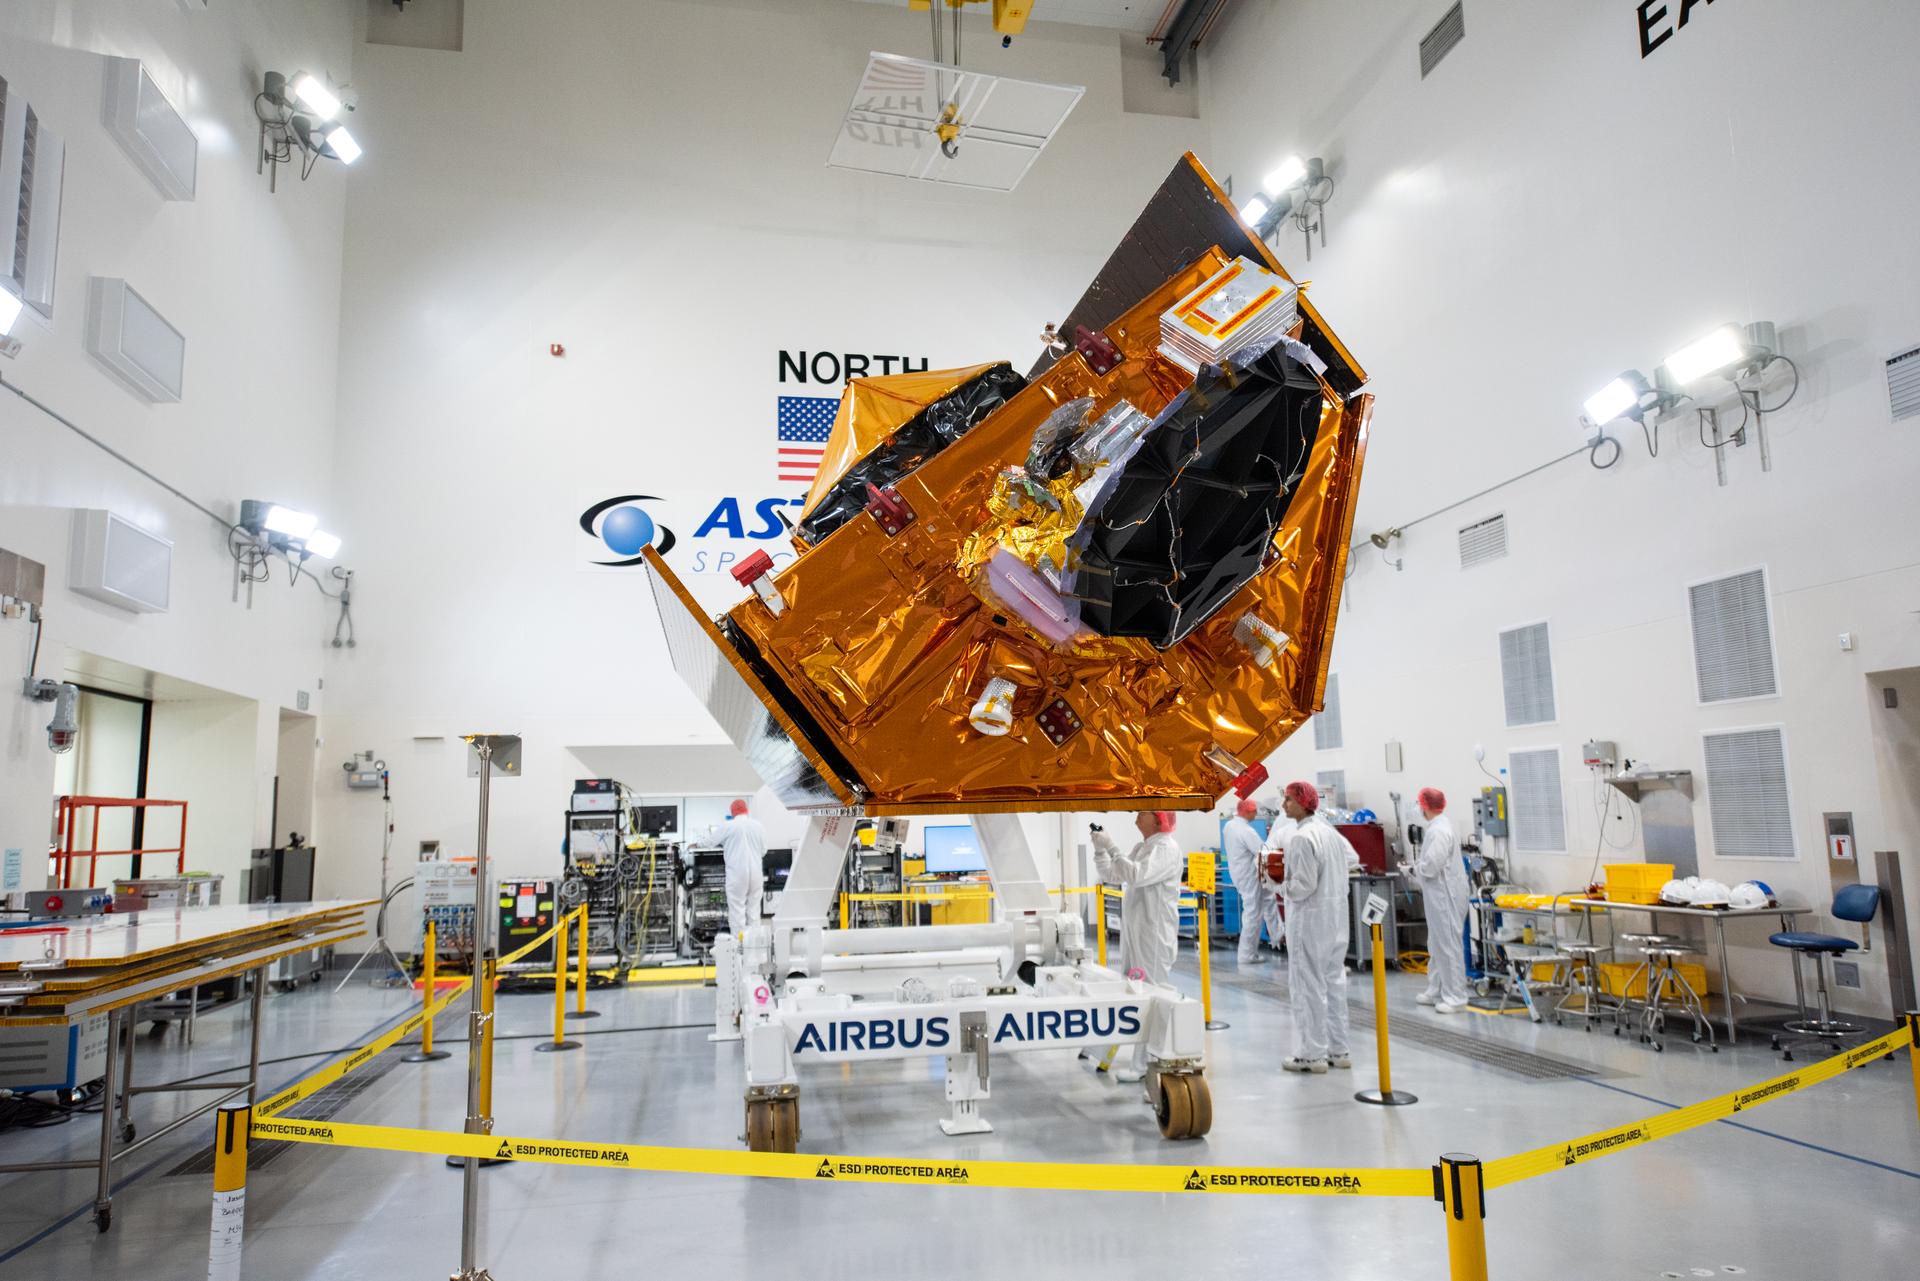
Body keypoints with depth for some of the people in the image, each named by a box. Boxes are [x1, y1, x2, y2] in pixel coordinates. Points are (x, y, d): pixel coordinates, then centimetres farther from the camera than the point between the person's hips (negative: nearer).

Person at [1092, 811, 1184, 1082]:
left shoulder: (1167, 848, -12)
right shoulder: (1141, 848, 16)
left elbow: (1137, 875, -26)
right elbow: (1111, 876, 17)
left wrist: (1111, 848, -24)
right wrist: (1100, 849, 3)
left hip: (1154, 935, -9)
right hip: (1134, 933, 9)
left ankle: (1142, 1065, -6)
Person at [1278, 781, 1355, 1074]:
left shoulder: (1301, 838, -17)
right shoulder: (1330, 832, 10)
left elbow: (1304, 885, -21)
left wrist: (1281, 884, -4)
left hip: (1310, 919, -9)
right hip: (1336, 916, 9)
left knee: (1309, 986, -1)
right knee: (1334, 982, 13)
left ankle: (1312, 1054, 4)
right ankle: (1338, 1050, 20)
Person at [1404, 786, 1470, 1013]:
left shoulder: (1439, 830, -19)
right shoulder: (1439, 826, 12)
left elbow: (1431, 866, -24)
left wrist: (1412, 868, -8)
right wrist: (1416, 867, 8)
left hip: (1446, 897, -10)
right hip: (1439, 895, 10)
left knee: (1448, 945, -5)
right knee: (1437, 945, 17)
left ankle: (1455, 997, 0)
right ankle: (1436, 991, 25)